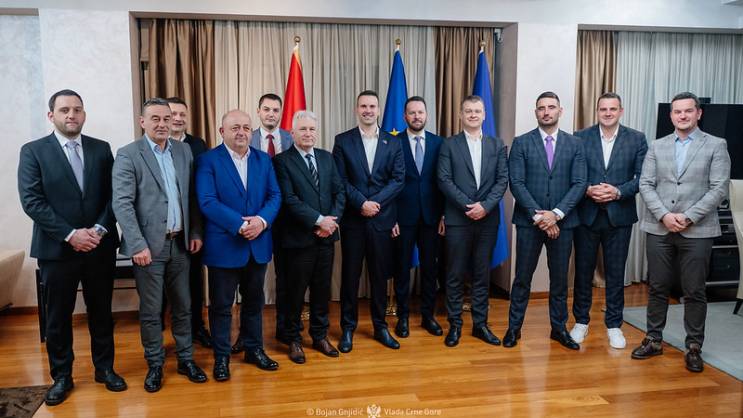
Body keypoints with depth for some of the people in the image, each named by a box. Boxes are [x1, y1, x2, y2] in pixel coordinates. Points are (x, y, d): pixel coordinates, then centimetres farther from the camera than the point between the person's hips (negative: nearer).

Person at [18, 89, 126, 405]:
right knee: (58, 316, 9)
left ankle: (105, 368, 27)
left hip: (100, 247, 2)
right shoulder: (33, 151, -1)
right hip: (56, 249, -2)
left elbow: (113, 195, 3)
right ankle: (61, 377, 25)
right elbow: (32, 201, -9)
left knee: (101, 311, 12)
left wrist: (100, 229, -12)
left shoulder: (101, 149, 6)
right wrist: (70, 234, -16)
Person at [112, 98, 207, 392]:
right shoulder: (128, 155, -6)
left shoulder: (184, 151, 8)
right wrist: (138, 245, -18)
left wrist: (196, 232, 4)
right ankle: (155, 364, 23)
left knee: (183, 305, 13)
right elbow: (122, 203, -12)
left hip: (180, 243, 4)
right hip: (149, 245, -4)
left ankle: (185, 359, 27)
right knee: (150, 310, 7)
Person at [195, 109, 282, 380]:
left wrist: (262, 220, -16)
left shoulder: (263, 159, 7)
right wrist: (240, 225, -23)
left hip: (258, 245, 4)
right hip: (224, 245, -4)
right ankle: (221, 356, 23)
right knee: (221, 305, 8)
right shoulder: (208, 160, -7)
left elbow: (274, 196, 3)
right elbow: (208, 202, -16)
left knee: (254, 301, 17)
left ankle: (254, 349, 32)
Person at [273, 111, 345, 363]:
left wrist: (332, 220, -9)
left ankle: (320, 335, 29)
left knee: (322, 288, 14)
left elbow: (339, 191, 7)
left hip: (326, 235, 5)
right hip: (300, 237, -5)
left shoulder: (327, 158, 10)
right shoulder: (282, 161, -6)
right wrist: (319, 220, -19)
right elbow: (289, 199, -15)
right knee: (296, 290, 7)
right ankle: (294, 339, 24)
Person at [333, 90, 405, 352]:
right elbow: (340, 180, -4)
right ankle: (348, 328, 20)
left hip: (382, 219, 1)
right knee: (350, 274, 6)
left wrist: (375, 202, -13)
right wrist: (361, 203, -15)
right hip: (352, 219, -1)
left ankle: (380, 326, 23)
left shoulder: (393, 143, 6)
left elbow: (398, 180, -1)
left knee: (380, 275, 10)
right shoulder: (343, 141, 2)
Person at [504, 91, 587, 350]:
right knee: (523, 277, 5)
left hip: (562, 221, 2)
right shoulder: (521, 143, 0)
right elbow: (517, 183, -7)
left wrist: (556, 214, -14)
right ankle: (514, 327, 17)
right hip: (529, 221, -2)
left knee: (560, 278, 11)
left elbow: (579, 184, -2)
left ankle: (559, 328, 25)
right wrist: (538, 215, -14)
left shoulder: (574, 144, 6)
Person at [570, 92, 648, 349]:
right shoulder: (580, 138, 2)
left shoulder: (636, 139, 2)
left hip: (619, 216, 0)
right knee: (583, 270, 9)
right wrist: (587, 190, -17)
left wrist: (618, 191, -17)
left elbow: (642, 177, -2)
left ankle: (614, 325, 22)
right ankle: (581, 321, 24)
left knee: (615, 273, 9)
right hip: (586, 215, 0)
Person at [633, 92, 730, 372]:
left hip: (697, 231, -2)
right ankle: (653, 340, 21)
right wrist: (664, 215, -11)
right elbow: (645, 185, 3)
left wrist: (688, 217, -13)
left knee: (695, 292, 4)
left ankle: (693, 347, 17)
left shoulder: (716, 146, 3)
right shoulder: (657, 146, 10)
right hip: (659, 228, 2)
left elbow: (719, 188, -5)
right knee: (657, 288, 9)